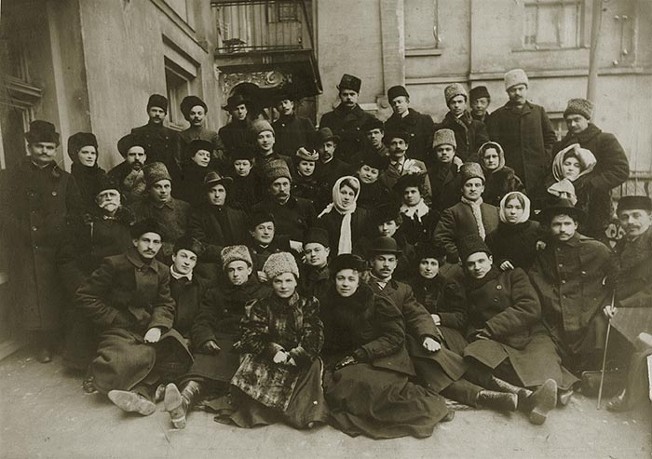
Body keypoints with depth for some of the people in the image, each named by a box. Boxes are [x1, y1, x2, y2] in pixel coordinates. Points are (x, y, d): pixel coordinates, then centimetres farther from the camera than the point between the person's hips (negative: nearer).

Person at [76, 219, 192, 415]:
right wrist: (116, 320, -6)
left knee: (174, 347, -24)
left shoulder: (162, 271, 13)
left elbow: (165, 304, 9)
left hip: (149, 327, 5)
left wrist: (157, 326, -12)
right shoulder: (115, 264, -3)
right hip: (119, 329, -5)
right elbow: (85, 296, -3)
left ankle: (140, 391, -31)